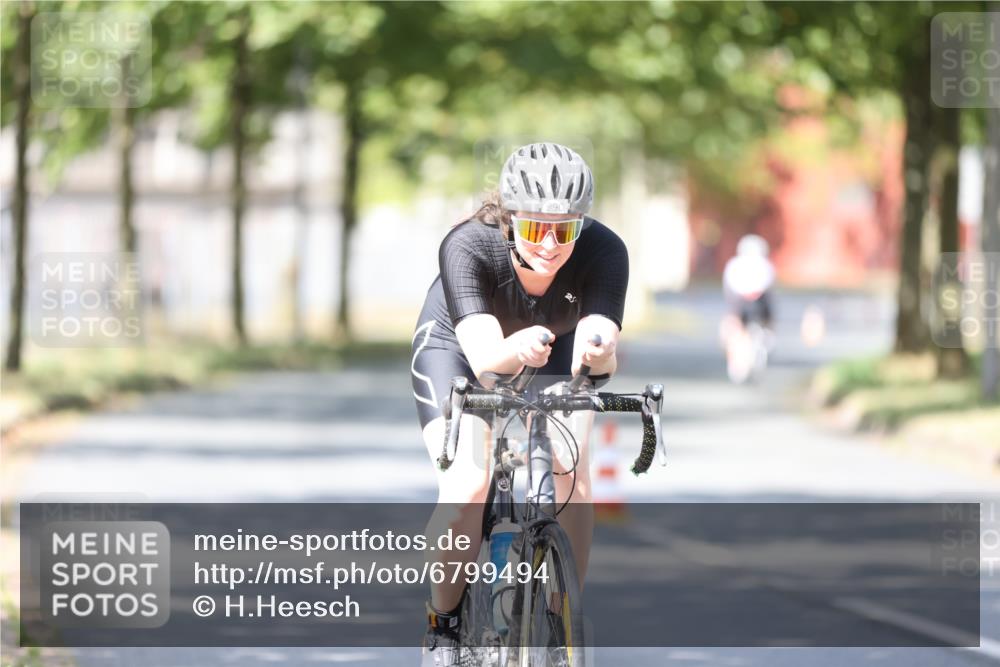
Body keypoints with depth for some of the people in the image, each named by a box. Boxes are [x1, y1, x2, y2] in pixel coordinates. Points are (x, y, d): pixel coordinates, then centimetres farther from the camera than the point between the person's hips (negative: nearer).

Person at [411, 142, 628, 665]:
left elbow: (602, 353, -42)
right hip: (458, 346, -2)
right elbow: (483, 356, -48)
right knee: (467, 487, -21)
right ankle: (443, 623, 1)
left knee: (571, 480, -19)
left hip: (552, 354, 2)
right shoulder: (467, 247, -37)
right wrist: (516, 351, -70)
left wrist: (598, 353, -65)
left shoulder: (603, 251, -33)